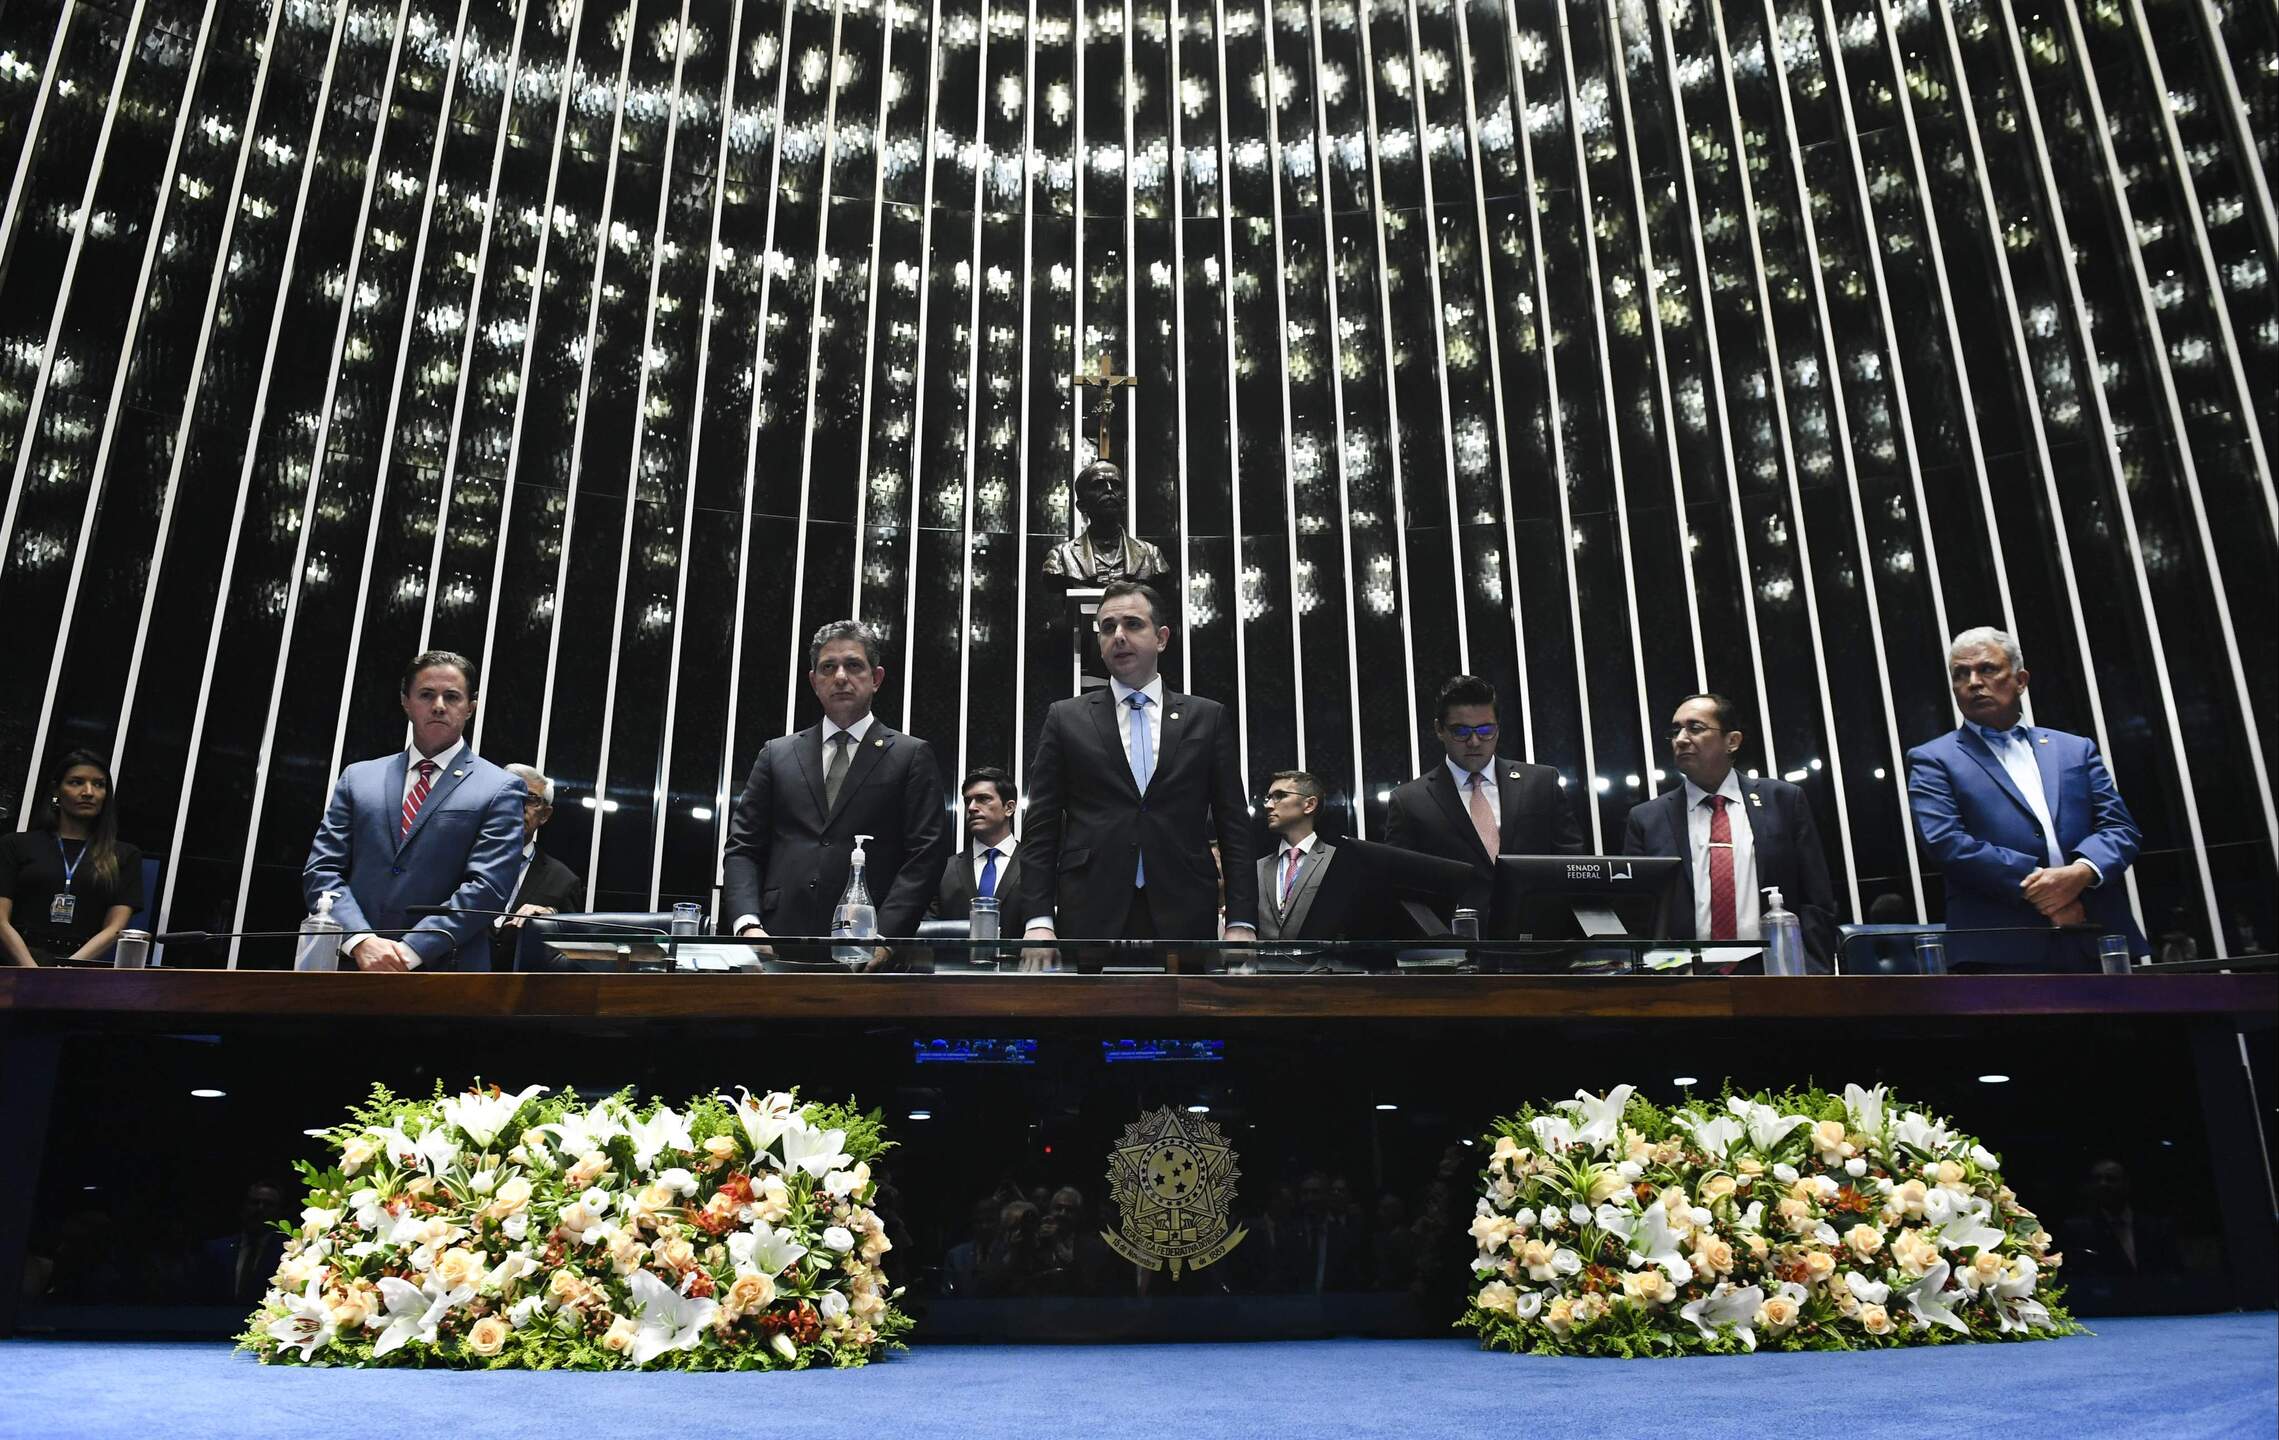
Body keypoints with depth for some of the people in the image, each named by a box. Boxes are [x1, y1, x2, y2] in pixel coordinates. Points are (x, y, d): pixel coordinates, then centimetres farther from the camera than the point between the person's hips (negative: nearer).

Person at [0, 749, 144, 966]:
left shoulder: (125, 856, 15)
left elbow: (115, 928, 4)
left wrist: (69, 968, -12)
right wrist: (33, 973, -11)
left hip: (84, 967, 0)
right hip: (18, 963, 0)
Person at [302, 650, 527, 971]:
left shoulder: (500, 790, 3)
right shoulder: (358, 778, 15)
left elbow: (487, 887, -7)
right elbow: (321, 870, 8)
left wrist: (409, 951, -14)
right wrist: (362, 940, -8)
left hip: (444, 971, -3)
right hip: (354, 965, 3)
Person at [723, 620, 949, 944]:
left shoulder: (912, 756, 8)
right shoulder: (777, 754, 17)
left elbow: (924, 856, -1)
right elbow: (742, 848, 12)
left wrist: (880, 937, -13)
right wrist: (749, 926, -4)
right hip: (780, 937, 2)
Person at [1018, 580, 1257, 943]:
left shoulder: (1208, 718, 10)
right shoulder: (1066, 719, 9)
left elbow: (1233, 825, 7)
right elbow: (1042, 828, 6)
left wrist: (1242, 922, -2)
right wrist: (1039, 920, -5)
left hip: (1184, 916, 1)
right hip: (1091, 915, 0)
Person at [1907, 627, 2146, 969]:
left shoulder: (2076, 749, 20)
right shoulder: (1933, 760, 8)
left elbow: (2120, 828, 11)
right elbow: (1946, 842, -7)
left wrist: (2081, 872, -11)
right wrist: (2034, 884, -13)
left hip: (2098, 943, 4)